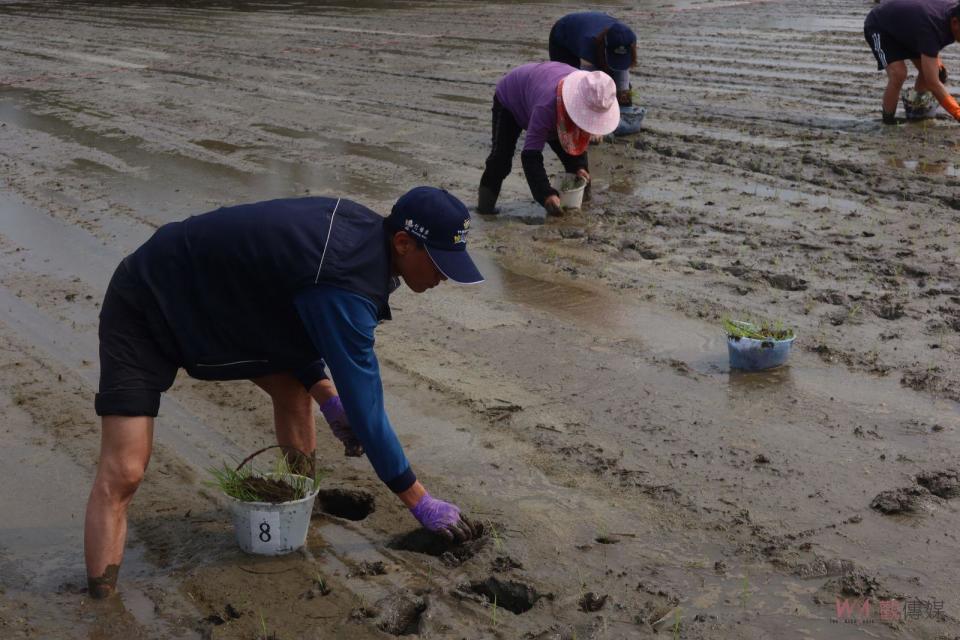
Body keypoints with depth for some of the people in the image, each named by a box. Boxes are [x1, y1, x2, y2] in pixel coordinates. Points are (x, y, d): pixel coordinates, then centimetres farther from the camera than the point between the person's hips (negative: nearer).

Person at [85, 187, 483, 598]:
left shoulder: (356, 225, -6)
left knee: (294, 386, 8)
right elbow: (364, 407, -27)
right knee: (122, 475, -17)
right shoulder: (343, 287, -33)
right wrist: (421, 503, -18)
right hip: (144, 308, -9)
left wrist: (326, 396, 0)